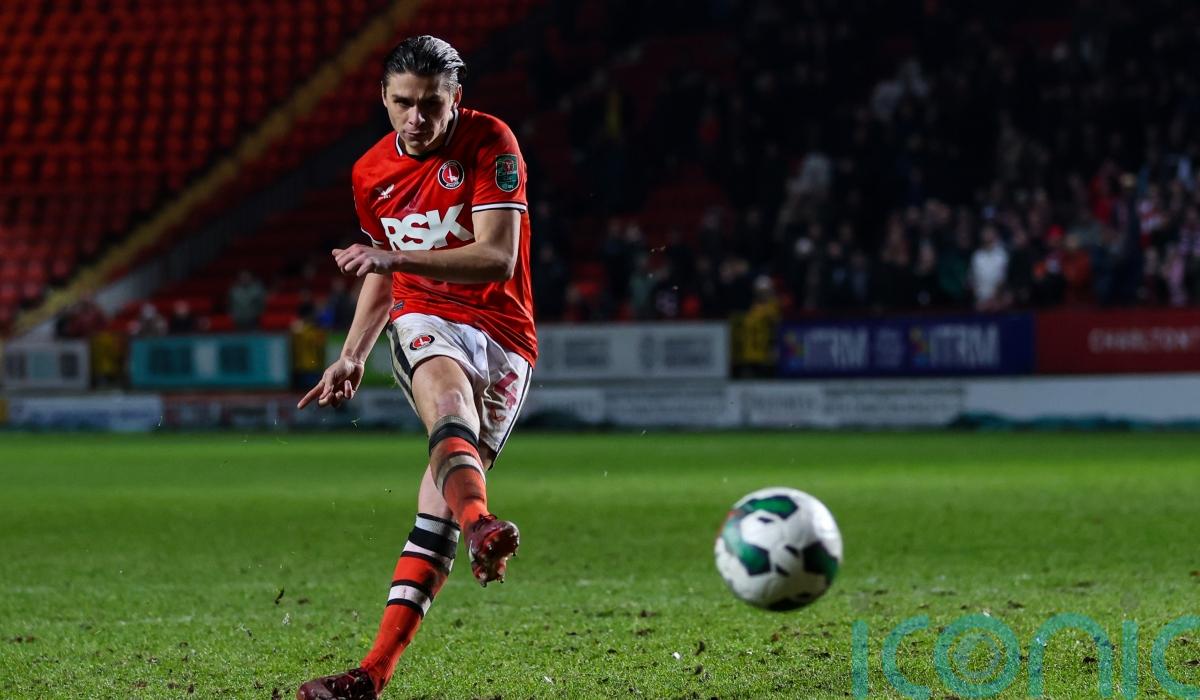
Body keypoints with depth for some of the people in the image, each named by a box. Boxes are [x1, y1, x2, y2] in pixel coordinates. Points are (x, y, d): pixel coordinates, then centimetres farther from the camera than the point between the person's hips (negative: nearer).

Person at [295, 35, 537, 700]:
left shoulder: (491, 143, -8)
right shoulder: (371, 173, 9)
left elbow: (497, 257, -18)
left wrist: (395, 255, -26)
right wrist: (352, 358, 19)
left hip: (504, 334, -2)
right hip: (425, 322, 2)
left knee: (437, 508, -11)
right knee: (448, 390, -37)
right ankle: (480, 525, -66)